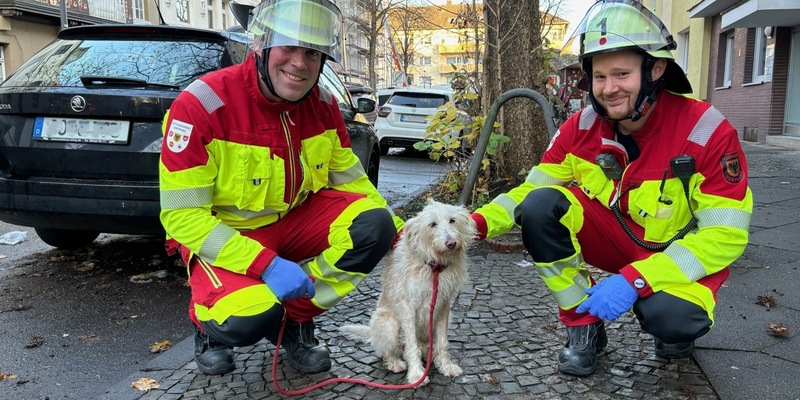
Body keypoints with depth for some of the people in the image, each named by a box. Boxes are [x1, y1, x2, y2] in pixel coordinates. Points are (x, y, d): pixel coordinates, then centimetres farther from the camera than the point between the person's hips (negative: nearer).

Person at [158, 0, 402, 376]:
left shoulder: (323, 105, -8)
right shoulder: (200, 104, -23)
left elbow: (351, 181, 2)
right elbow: (182, 214, -23)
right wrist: (266, 264, -32)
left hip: (294, 222, 5)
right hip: (221, 236, -5)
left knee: (373, 226, -19)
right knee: (250, 319, -33)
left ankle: (294, 319, 0)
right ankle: (208, 322, 7)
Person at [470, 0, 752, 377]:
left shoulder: (706, 131, -22)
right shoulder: (582, 127, -12)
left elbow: (726, 235, -22)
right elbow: (531, 188, -8)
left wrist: (634, 279, -33)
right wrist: (480, 222, -29)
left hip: (681, 256, -3)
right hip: (616, 239, 3)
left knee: (669, 317, -35)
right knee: (541, 205, -23)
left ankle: (675, 323, 7)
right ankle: (583, 326, -6)